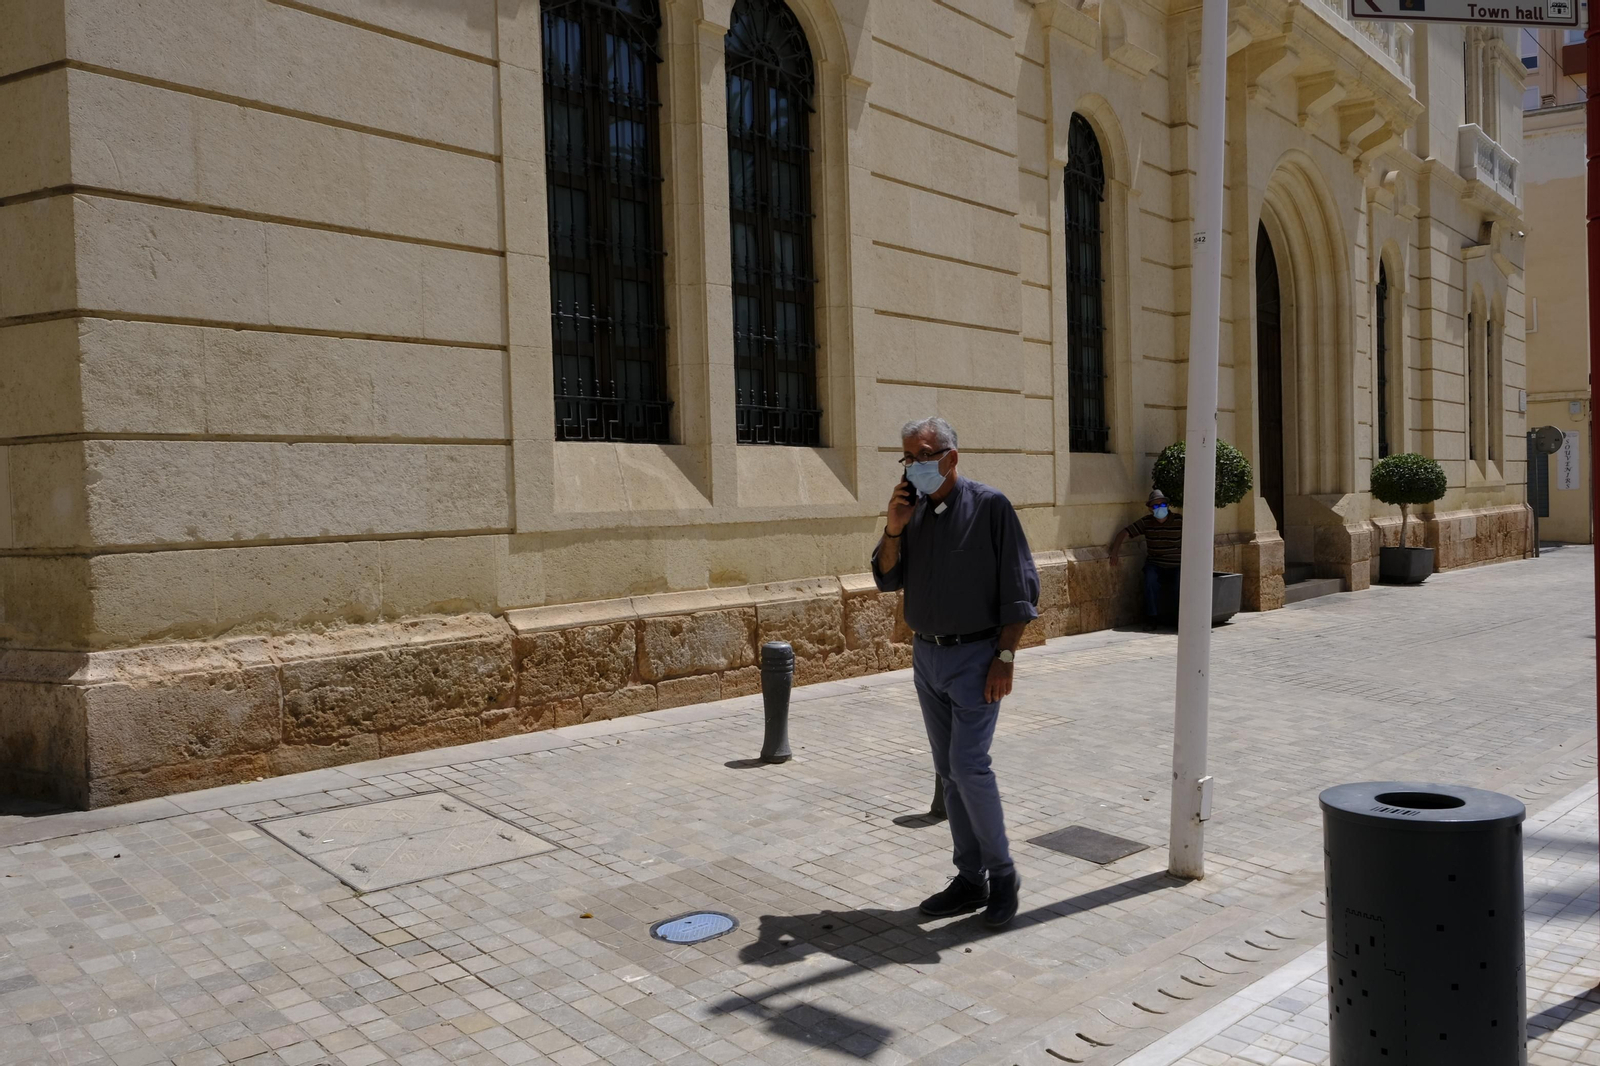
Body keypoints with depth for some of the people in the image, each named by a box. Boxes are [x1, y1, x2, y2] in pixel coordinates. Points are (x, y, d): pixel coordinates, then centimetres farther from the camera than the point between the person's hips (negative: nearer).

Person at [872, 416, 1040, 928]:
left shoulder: (990, 506, -10)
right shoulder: (912, 510, 7)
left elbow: (1019, 586, -10)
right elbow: (888, 579, 7)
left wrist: (1005, 657, -15)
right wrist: (893, 529, -9)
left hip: (975, 656, -6)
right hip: (927, 656, 6)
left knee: (969, 765, -12)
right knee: (949, 770, 10)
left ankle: (1002, 873, 8)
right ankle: (971, 880, 20)